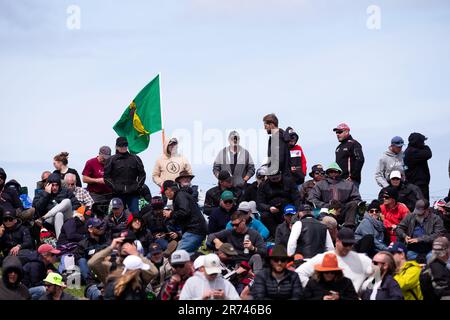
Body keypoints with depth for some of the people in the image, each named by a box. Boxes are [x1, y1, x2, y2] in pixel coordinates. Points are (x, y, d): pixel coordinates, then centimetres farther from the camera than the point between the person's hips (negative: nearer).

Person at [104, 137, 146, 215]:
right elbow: (106, 176, 2)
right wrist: (114, 187, -8)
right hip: (118, 194, -1)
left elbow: (142, 174, 13)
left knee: (135, 214, -4)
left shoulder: (135, 159, 13)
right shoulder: (111, 160, 6)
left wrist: (138, 186, 1)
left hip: (133, 193, 1)